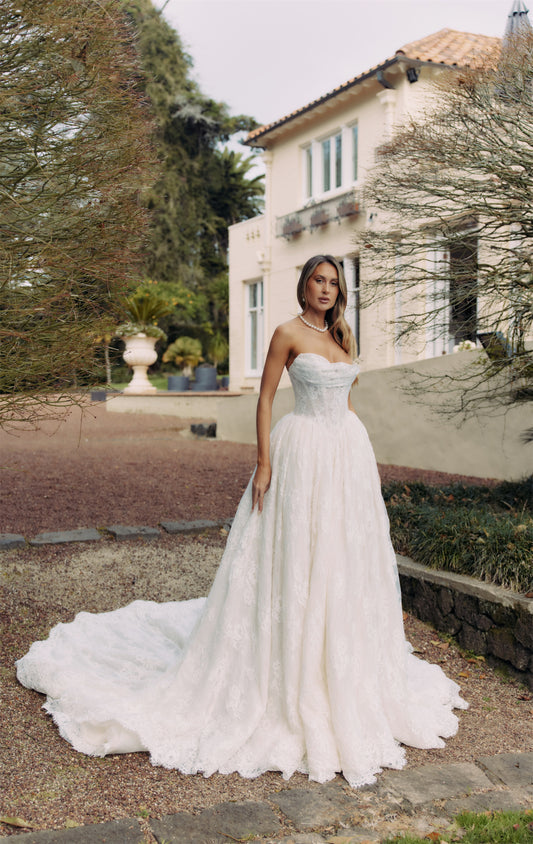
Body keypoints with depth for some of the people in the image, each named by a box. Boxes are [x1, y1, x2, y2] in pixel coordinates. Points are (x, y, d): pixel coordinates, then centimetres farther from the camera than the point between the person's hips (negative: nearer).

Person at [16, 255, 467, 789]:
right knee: (294, 560, -3)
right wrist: (263, 463, -14)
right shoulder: (288, 334, -6)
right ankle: (289, 675, 11)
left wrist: (363, 461, 16)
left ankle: (344, 671, 28)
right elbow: (265, 399, -7)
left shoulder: (343, 337, 14)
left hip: (348, 451, 7)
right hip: (305, 451, -7)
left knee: (347, 560, 12)